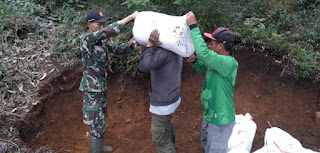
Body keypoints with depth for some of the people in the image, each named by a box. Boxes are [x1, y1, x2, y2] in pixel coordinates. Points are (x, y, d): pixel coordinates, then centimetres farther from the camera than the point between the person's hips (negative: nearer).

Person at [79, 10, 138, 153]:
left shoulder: (101, 40, 5)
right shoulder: (85, 38, -21)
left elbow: (118, 49, 6)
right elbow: (109, 31, -37)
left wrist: (131, 42, -15)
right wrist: (131, 16, -34)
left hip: (100, 86, 9)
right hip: (91, 88, -9)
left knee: (100, 119, 25)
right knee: (97, 125, -3)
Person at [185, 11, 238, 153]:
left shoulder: (229, 63, -28)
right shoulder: (219, 60, 0)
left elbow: (203, 53, -41)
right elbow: (203, 69, 18)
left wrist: (193, 26, -32)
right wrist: (194, 60, -4)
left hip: (220, 120, -9)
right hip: (209, 114, 9)